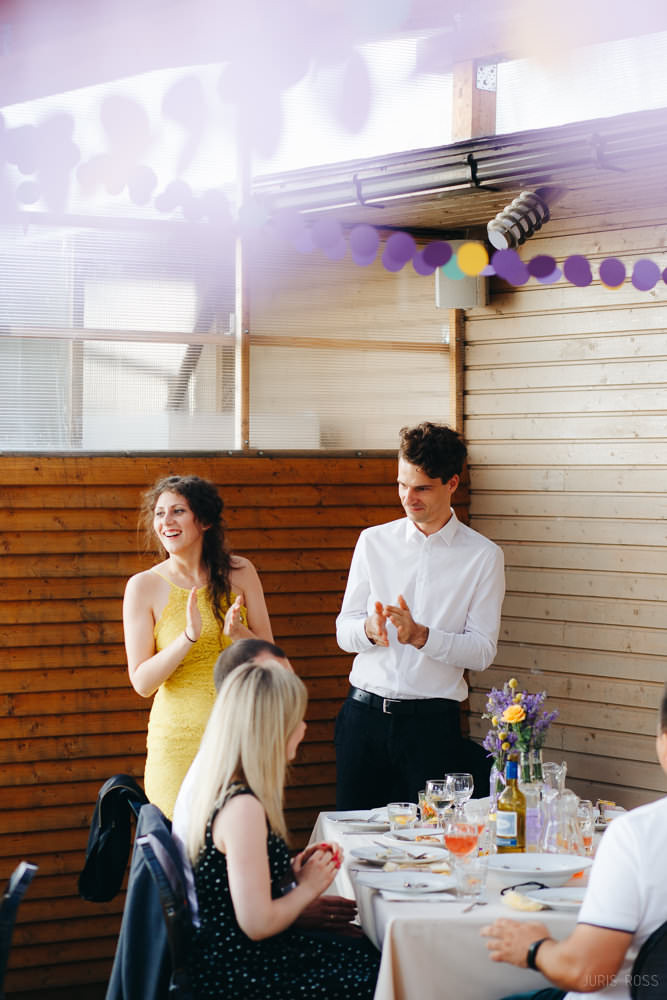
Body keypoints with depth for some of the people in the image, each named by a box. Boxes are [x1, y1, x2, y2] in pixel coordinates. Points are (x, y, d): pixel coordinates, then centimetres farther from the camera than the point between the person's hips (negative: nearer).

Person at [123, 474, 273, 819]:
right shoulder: (144, 586, -5)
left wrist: (238, 634, -17)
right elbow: (142, 682, -8)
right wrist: (189, 636, -21)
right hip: (179, 737, -2)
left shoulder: (239, 573, 1)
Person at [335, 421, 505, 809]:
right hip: (364, 715, 2)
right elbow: (344, 631, 7)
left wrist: (420, 635, -19)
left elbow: (483, 650, -4)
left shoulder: (483, 556, 1)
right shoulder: (374, 542, 8)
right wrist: (370, 629, -16)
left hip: (432, 722, -2)